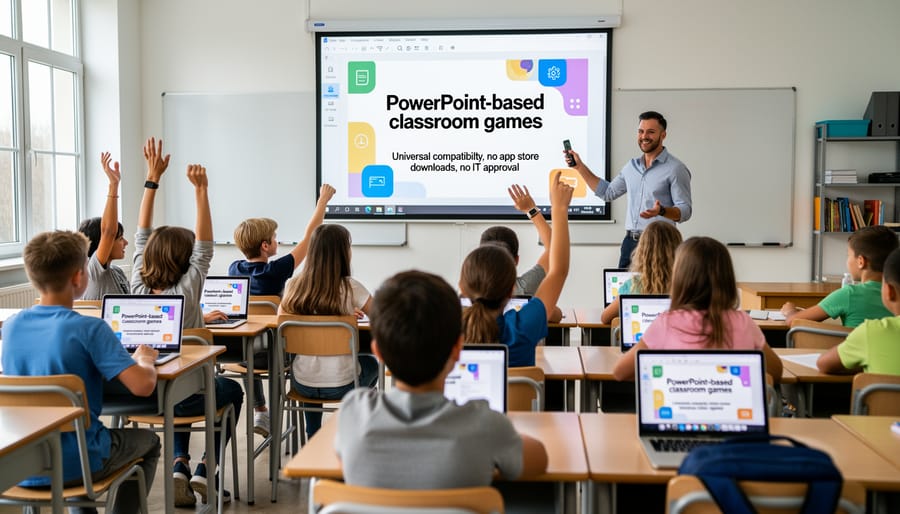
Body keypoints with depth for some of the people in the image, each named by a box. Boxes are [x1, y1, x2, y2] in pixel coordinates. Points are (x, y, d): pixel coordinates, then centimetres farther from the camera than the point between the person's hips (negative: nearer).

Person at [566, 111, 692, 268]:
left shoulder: (675, 169, -6)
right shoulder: (631, 166, 14)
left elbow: (685, 211, -10)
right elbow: (608, 192, 23)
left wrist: (661, 211, -31)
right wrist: (580, 167, 18)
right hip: (630, 242, 6)